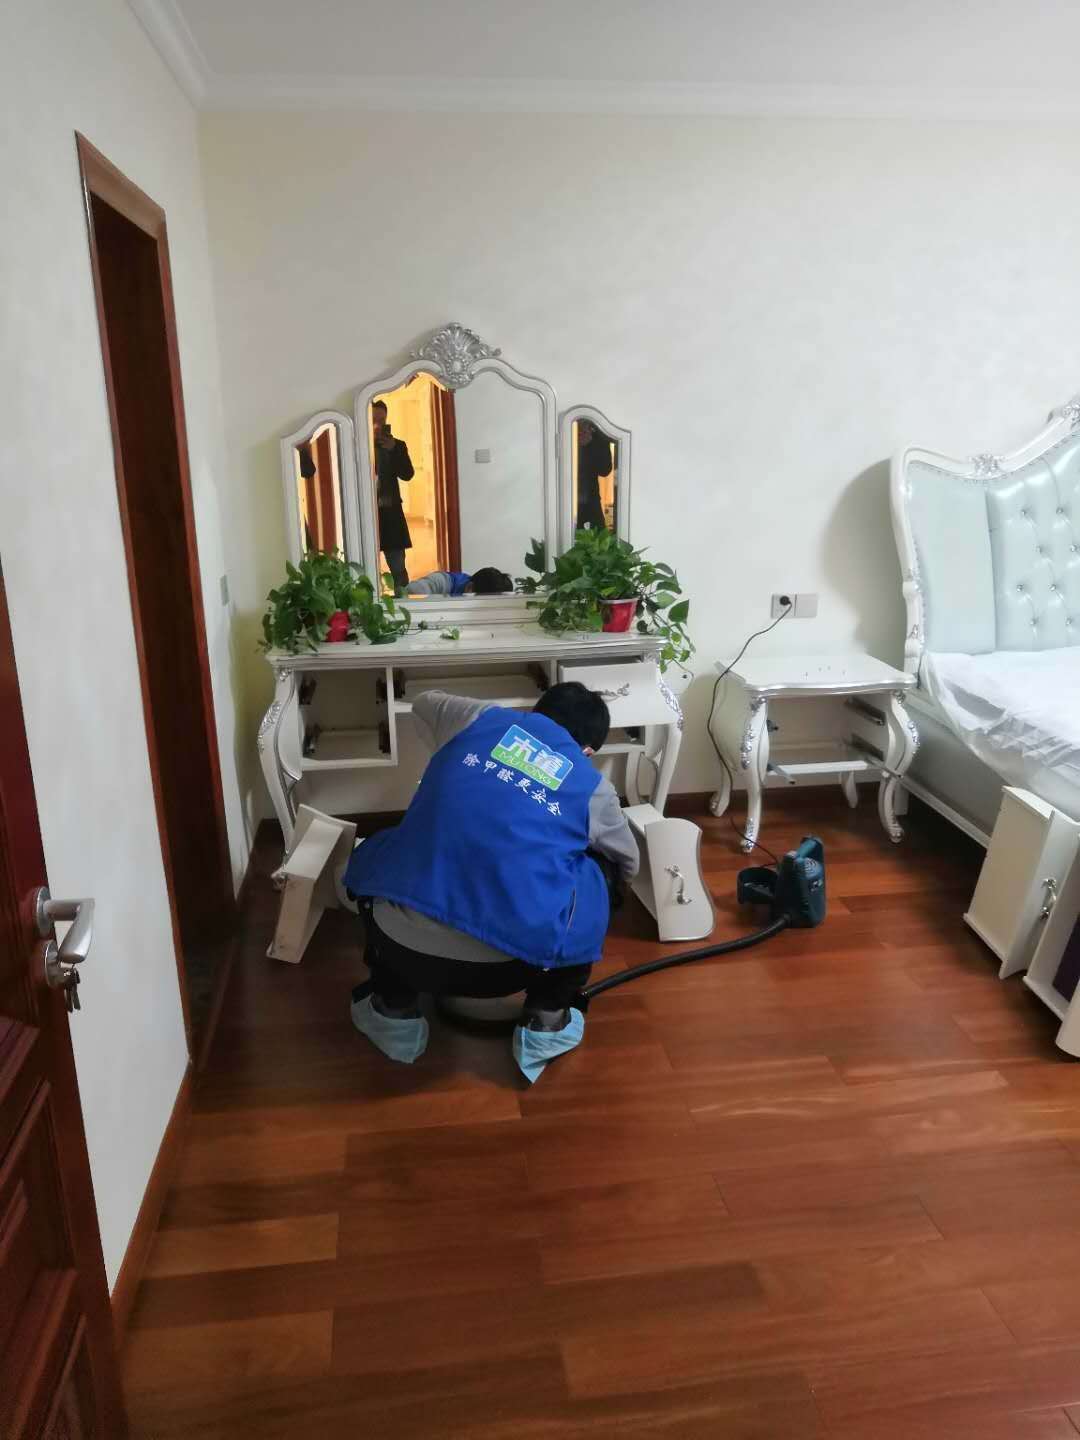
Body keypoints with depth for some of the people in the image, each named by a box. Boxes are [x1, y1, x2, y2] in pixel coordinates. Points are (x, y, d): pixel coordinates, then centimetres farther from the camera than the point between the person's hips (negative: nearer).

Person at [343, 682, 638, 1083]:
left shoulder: (479, 717, 14)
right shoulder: (593, 786, 12)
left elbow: (423, 703, 39)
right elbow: (628, 865, 32)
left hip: (400, 947, 2)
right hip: (507, 963, -1)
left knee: (373, 855, 33)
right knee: (598, 872, 24)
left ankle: (394, 1009, 25)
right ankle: (546, 1022, 23)